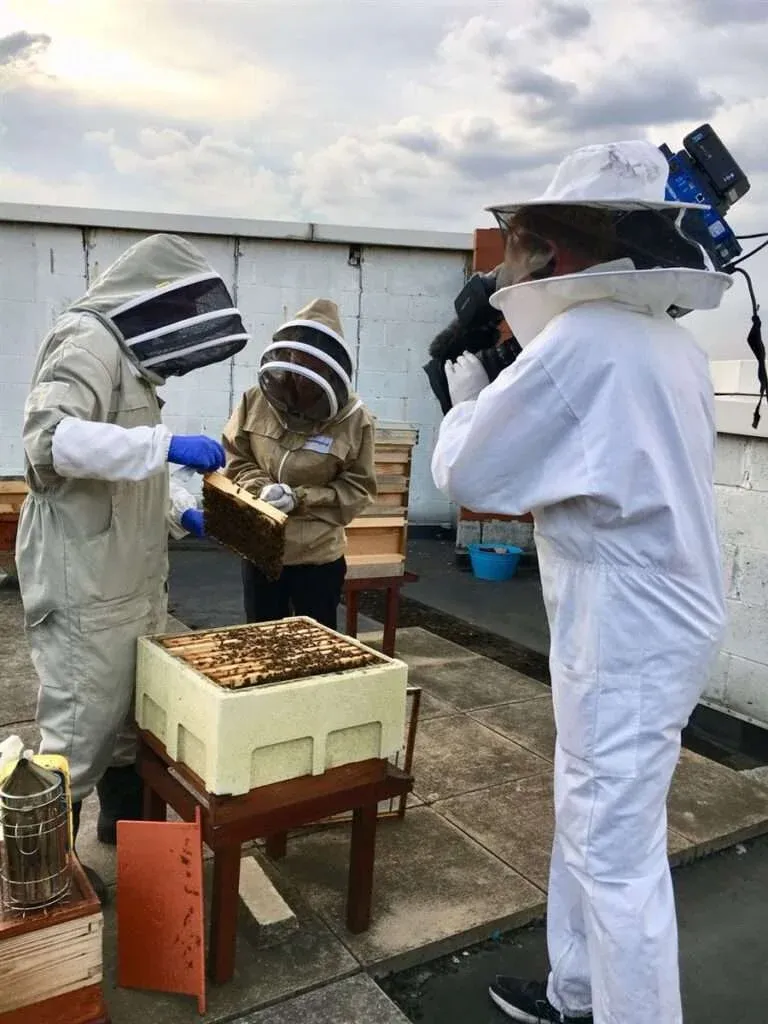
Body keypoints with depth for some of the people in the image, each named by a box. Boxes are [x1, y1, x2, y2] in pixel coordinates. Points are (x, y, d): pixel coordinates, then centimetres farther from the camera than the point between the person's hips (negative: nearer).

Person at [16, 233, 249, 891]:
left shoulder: (130, 357, 16)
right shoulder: (89, 341, -13)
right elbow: (49, 437, -29)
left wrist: (179, 510, 10)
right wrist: (167, 443, -31)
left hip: (131, 577, 10)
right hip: (86, 582, -10)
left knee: (135, 708, 19)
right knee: (80, 726, -1)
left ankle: (127, 824, 36)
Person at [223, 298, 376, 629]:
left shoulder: (354, 419, -14)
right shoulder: (257, 401, -6)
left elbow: (357, 489, -10)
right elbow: (234, 459, 4)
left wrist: (300, 499, -20)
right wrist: (261, 487, -15)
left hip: (319, 556, -3)